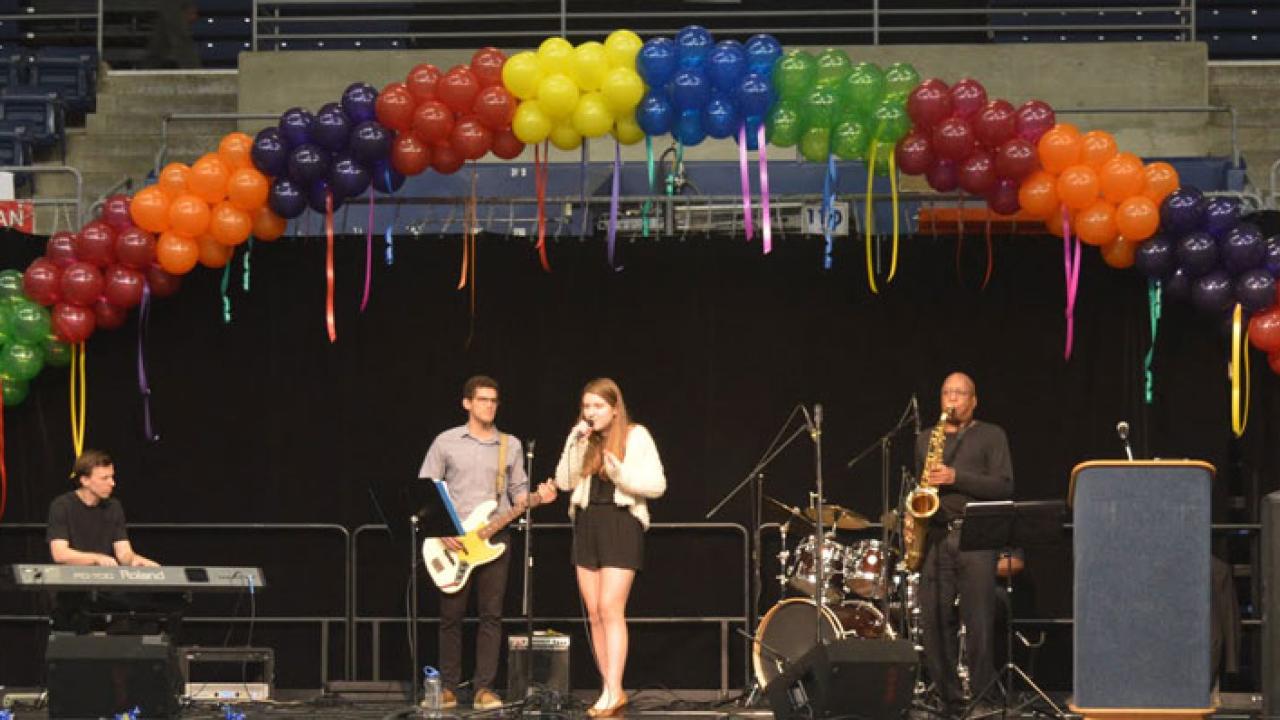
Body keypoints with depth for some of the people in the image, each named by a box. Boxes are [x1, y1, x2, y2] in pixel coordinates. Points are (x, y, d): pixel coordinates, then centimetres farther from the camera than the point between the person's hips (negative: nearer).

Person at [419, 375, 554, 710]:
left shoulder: (510, 445, 11)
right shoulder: (446, 442, 4)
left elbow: (518, 494, 13)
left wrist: (537, 498, -9)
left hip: (494, 539, 2)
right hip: (452, 541, -2)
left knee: (491, 615, -3)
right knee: (451, 615, 0)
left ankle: (484, 688, -1)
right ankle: (448, 688, 8)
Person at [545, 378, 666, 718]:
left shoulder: (636, 437, -3)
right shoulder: (580, 438, 13)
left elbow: (657, 486, -8)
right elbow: (564, 482, 2)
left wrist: (620, 472, -21)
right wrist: (577, 445, -8)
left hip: (621, 522, -6)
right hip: (587, 524, 6)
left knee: (610, 609, -14)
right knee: (594, 614, 4)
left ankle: (613, 692, -16)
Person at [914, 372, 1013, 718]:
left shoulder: (991, 436, 7)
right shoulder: (925, 439, 21)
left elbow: (1004, 486, -4)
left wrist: (956, 478, -13)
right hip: (934, 537, 4)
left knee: (979, 623, -9)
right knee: (934, 621, -1)